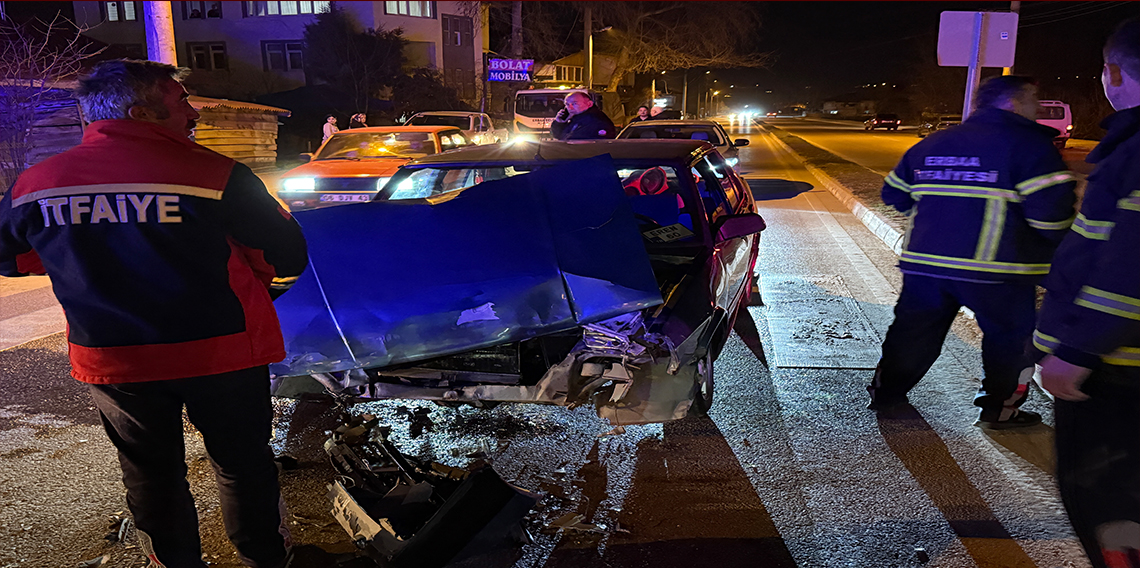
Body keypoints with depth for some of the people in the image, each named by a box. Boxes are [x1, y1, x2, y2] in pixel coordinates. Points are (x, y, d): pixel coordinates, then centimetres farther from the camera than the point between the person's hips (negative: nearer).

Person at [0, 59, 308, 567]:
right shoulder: (214, 175, -17)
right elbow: (288, 257, -11)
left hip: (110, 363, 3)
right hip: (220, 354, -3)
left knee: (150, 475, 21)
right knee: (242, 465, 16)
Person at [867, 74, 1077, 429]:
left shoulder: (931, 145, 12)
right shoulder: (1031, 145, -6)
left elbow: (894, 194, 19)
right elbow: (1051, 210, -15)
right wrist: (1060, 245, 4)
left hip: (924, 262, 5)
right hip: (995, 271, -5)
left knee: (913, 331, 17)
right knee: (1010, 339, 15)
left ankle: (885, 394, 25)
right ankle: (999, 410, 23)